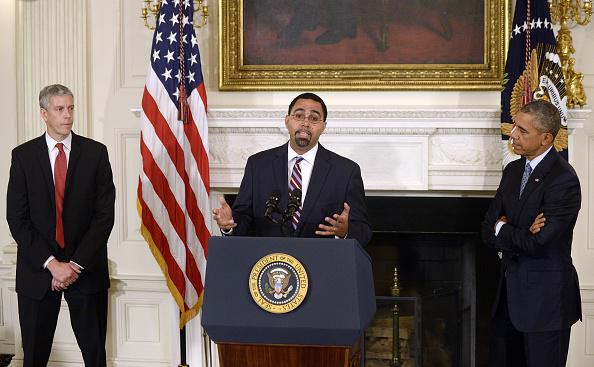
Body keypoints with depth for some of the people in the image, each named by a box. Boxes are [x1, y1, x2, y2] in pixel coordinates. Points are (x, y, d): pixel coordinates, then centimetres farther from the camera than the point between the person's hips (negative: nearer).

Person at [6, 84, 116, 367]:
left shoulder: (96, 153, 1)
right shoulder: (23, 155, 2)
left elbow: (105, 215, -3)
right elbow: (17, 218, -3)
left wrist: (76, 264, -10)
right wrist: (51, 263, -11)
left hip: (86, 268, 0)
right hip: (38, 269, 0)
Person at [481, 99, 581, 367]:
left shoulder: (563, 179, -17)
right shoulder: (513, 170, 9)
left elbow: (538, 243, -22)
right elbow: (488, 232, 5)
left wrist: (503, 230, -4)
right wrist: (522, 235, -15)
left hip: (546, 298, -7)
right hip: (510, 293, 8)